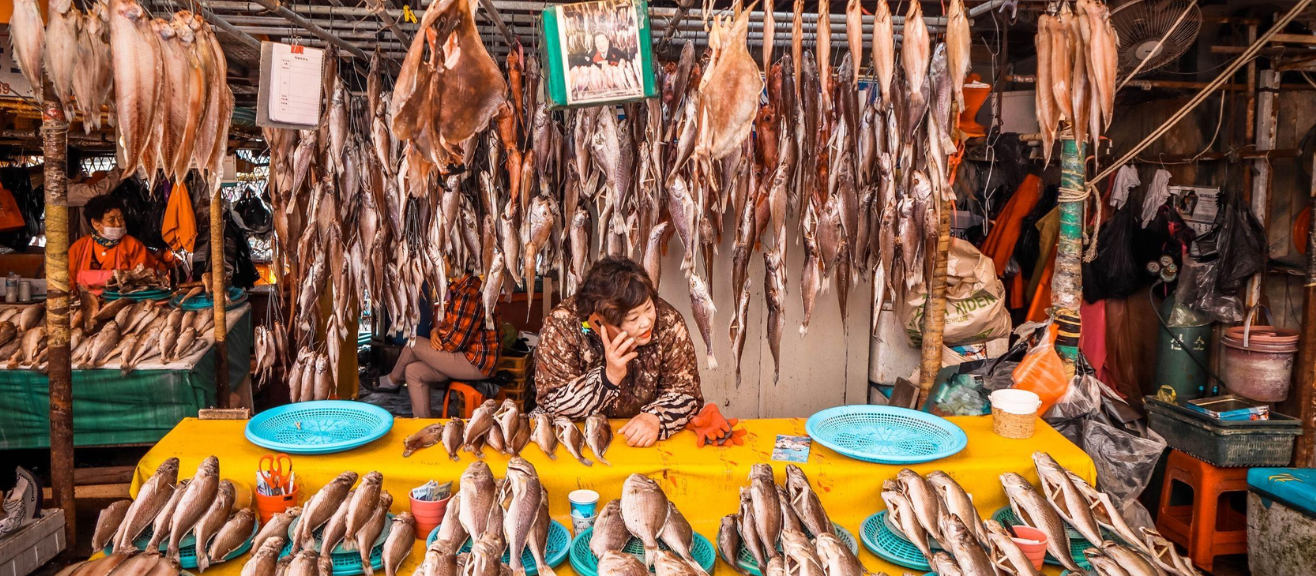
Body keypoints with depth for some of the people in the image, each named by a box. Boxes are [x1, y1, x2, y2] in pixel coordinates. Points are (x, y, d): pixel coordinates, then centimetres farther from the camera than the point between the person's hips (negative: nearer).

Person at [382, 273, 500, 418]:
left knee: (413, 344, -4)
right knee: (413, 371, 7)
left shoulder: (470, 290, -24)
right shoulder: (456, 287, 8)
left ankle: (392, 380, 24)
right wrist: (435, 331, -4)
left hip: (476, 361, -10)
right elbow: (447, 322, 18)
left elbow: (455, 342, -23)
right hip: (466, 354, 10)